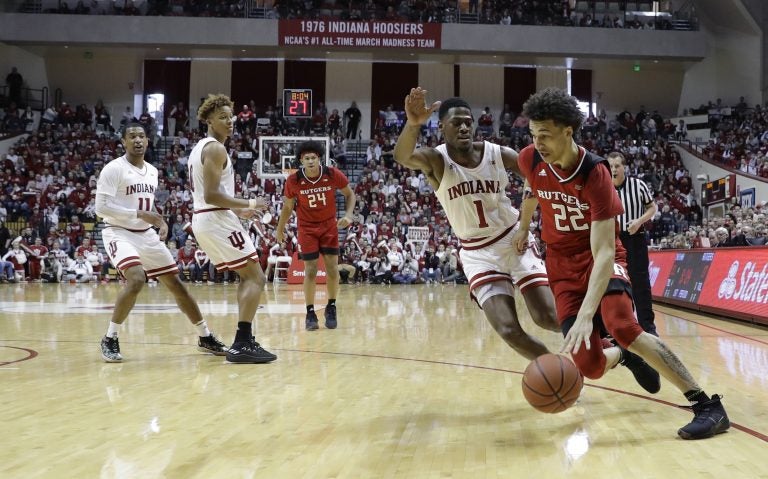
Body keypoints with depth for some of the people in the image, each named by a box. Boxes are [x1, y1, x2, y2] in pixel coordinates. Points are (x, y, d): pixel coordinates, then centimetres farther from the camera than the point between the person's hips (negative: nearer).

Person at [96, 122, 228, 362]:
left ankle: (205, 338, 20)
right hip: (119, 233, -7)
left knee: (175, 283, 8)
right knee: (136, 279, -30)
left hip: (146, 235, 7)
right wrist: (140, 214, -23)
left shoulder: (152, 171, 11)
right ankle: (110, 339, -15)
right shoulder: (113, 169, -12)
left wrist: (161, 222, 2)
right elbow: (101, 207, -19)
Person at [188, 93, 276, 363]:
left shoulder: (200, 148, 19)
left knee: (247, 276, 19)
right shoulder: (215, 148, -13)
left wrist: (237, 211, 21)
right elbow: (212, 195, -23)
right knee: (256, 277, -8)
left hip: (203, 220, 10)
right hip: (217, 221, -10)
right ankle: (241, 345, -15)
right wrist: (248, 204, -13)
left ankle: (244, 339, 18)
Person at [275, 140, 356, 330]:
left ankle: (331, 308, 17)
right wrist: (280, 230, 10)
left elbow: (349, 194, 1)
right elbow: (287, 206, 1)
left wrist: (348, 215, -14)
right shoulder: (293, 180, -16)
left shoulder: (333, 175, -16)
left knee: (332, 268, -1)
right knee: (310, 271, -4)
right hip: (307, 228, -1)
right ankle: (310, 313, 8)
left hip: (329, 226, 1)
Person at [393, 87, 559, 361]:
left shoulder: (499, 154, -8)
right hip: (477, 253, 0)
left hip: (513, 241, 1)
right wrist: (413, 124, -58)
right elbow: (401, 157, -37)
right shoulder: (436, 160, -13)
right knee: (508, 330, -11)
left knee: (548, 317, -10)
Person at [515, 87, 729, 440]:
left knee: (621, 325, -33)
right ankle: (624, 356, 30)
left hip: (601, 258, -4)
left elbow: (603, 252, -32)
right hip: (562, 262, 4)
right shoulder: (529, 160, -13)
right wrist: (522, 231, 29)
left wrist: (586, 315, -43)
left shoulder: (595, 174, -26)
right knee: (589, 365, -10)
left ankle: (708, 406, -25)